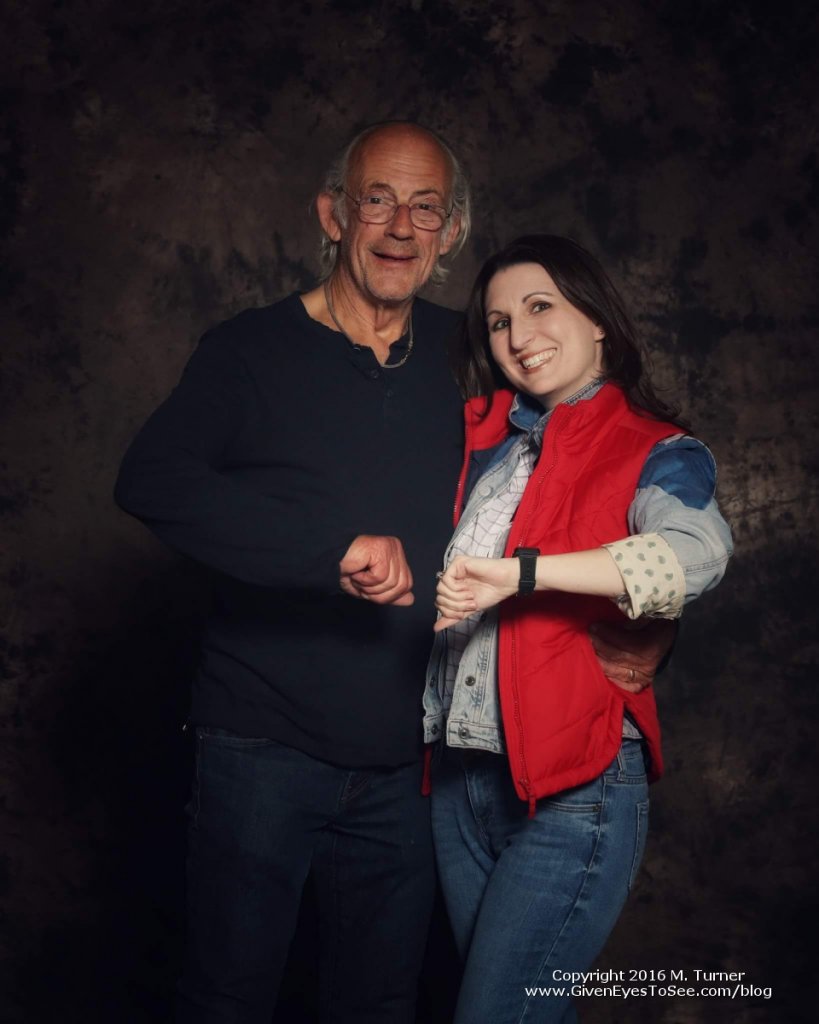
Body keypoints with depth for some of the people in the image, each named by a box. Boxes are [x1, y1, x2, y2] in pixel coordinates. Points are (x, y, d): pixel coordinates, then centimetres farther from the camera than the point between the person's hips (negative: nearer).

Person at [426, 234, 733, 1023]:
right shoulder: (480, 437, 11)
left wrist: (521, 571, -32)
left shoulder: (655, 452, -4)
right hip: (461, 776, 5)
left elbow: (696, 553, -26)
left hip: (574, 789, -5)